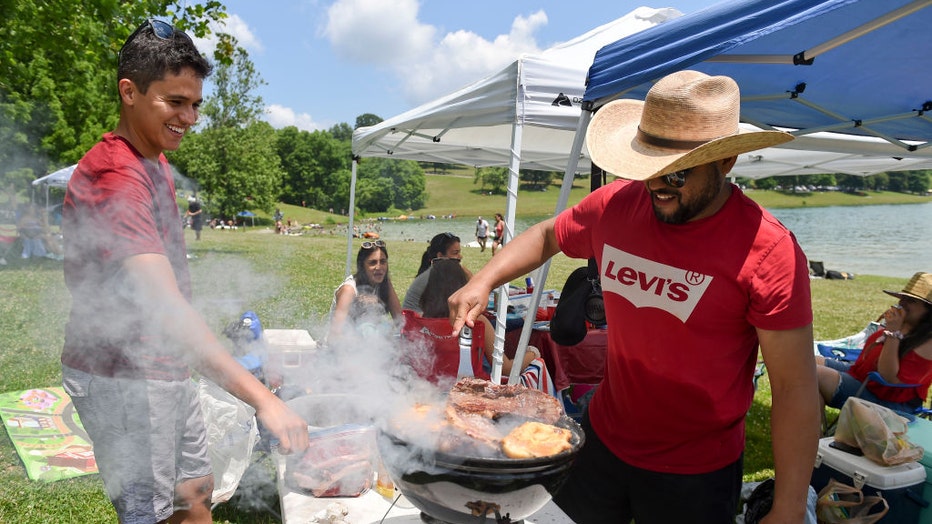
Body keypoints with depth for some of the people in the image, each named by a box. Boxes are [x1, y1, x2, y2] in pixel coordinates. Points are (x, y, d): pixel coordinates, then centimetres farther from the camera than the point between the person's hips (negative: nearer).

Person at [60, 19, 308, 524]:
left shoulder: (155, 161, 9)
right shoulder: (114, 174, -23)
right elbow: (165, 304, -36)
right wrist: (262, 398, -41)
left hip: (166, 368, 9)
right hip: (124, 379, -9)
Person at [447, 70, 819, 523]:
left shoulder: (768, 250, -21)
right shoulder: (616, 205, -9)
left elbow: (796, 390, -17)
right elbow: (545, 237, 9)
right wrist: (483, 282, -6)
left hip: (695, 474, -4)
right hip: (602, 440, 5)